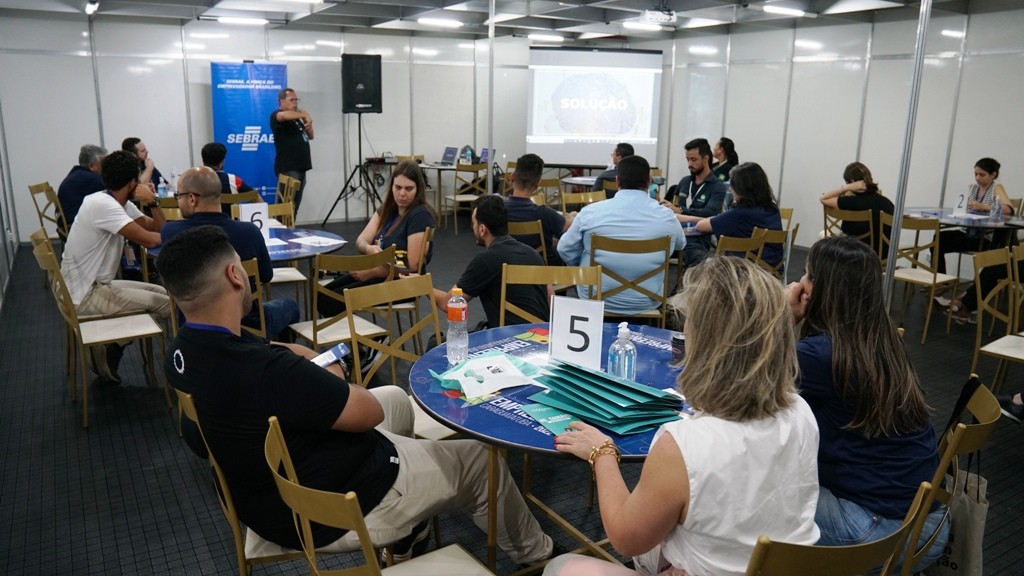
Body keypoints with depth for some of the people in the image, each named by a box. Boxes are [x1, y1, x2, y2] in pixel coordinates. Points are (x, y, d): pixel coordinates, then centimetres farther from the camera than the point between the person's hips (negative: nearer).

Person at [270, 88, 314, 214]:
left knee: (295, 204, 10)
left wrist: (309, 126, 4)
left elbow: (310, 136, 23)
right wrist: (305, 115, -24)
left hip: (300, 167, 8)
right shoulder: (276, 115, -4)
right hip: (287, 168, -8)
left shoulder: (296, 118, 20)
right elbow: (284, 116, -29)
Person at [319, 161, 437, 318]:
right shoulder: (387, 209, 8)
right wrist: (369, 249, -22)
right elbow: (361, 242, 2)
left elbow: (412, 265, -20)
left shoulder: (420, 216, -16)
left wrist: (372, 272, -18)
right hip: (378, 274, 8)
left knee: (331, 300, -16)